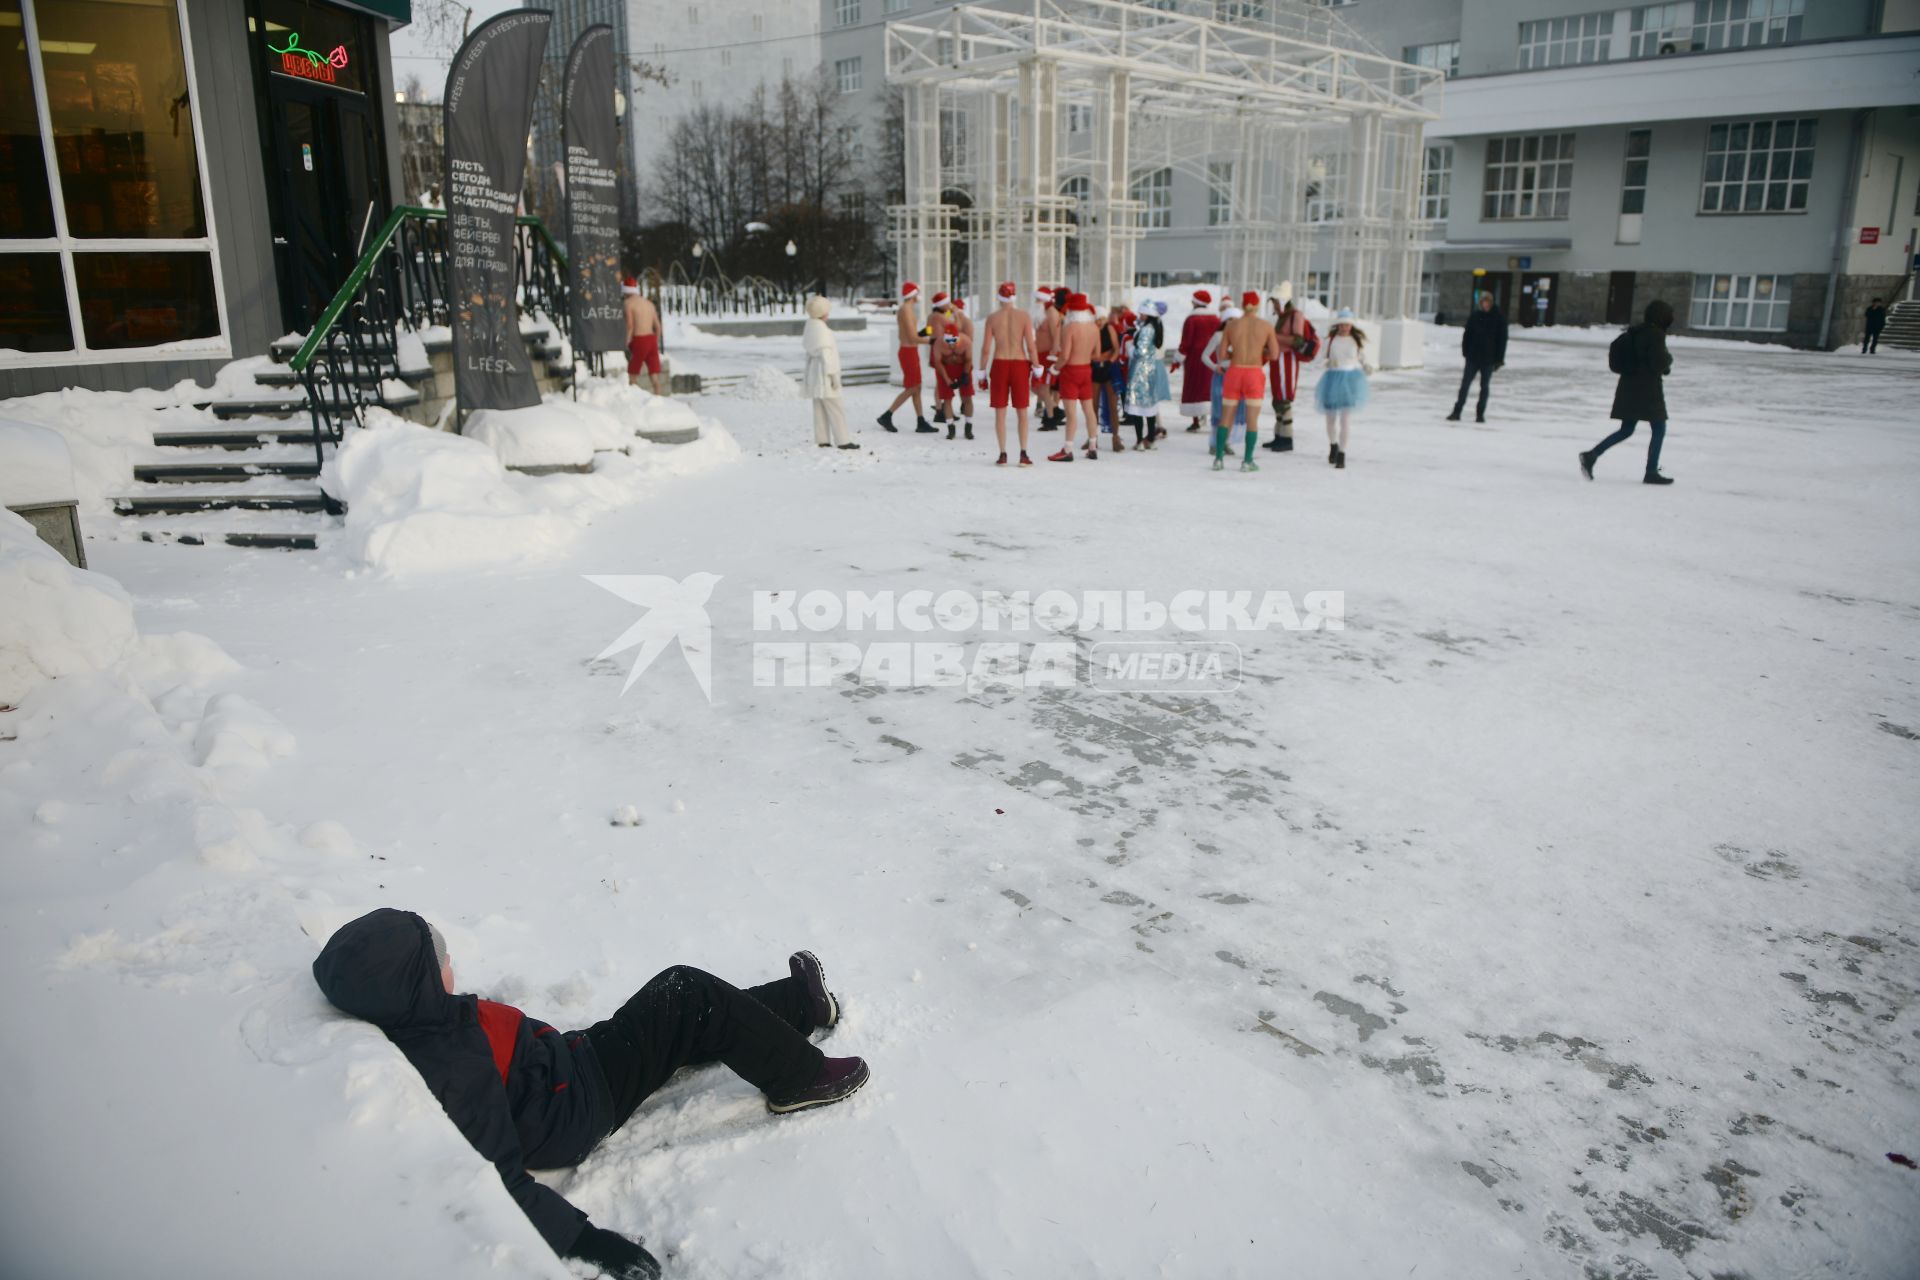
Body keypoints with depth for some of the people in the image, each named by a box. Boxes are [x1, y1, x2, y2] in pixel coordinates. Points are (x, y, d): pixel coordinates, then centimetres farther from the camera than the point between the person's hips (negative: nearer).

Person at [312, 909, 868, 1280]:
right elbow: (498, 1182, -35)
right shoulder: (456, 1077, -36)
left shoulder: (411, 1021, -12)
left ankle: (802, 1006, 35)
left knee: (693, 1009, 13)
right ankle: (801, 1079, 10)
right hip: (575, 1111, -9)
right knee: (690, 998, -8)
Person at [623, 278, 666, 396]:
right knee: (654, 376, 4)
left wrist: (626, 343, -13)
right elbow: (657, 326, 15)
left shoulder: (627, 302, -2)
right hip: (652, 338, 6)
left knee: (632, 376, 4)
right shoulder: (649, 303, 18)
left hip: (639, 340, -6)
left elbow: (630, 324, -14)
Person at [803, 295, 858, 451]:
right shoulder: (821, 329, -16)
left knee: (820, 408, 9)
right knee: (835, 409, -8)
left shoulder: (811, 328, 12)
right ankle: (842, 441, -9)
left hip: (815, 373, 10)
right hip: (824, 374, -10)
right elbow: (825, 354, -19)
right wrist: (834, 375, -17)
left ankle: (822, 440, 10)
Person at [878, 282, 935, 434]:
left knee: (917, 388, 9)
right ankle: (886, 416, -2)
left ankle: (921, 422, 11)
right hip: (909, 352, -10)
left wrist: (921, 333, 11)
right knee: (911, 389, -6)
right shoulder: (906, 310, -17)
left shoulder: (904, 309, 14)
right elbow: (912, 338, -20)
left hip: (910, 351, 10)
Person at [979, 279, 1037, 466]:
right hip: (1020, 364, 0)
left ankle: (1003, 454, 2)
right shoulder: (1024, 316, -2)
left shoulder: (992, 318, 1)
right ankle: (1023, 454, 3)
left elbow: (986, 349, -1)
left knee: (1000, 412, 6)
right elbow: (1031, 347, -5)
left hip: (999, 365, 0)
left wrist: (982, 374, 6)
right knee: (1022, 412, 8)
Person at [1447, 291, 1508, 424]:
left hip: (1488, 359, -1)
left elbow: (1502, 339, 0)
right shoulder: (1474, 316, 1)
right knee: (1465, 384, -2)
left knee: (1484, 386, 7)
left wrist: (1499, 360, -4)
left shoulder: (1499, 318, -2)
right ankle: (1456, 412, 0)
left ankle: (1480, 414, 13)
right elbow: (1467, 334, 6)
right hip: (1473, 357, 1)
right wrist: (1466, 352, -1)